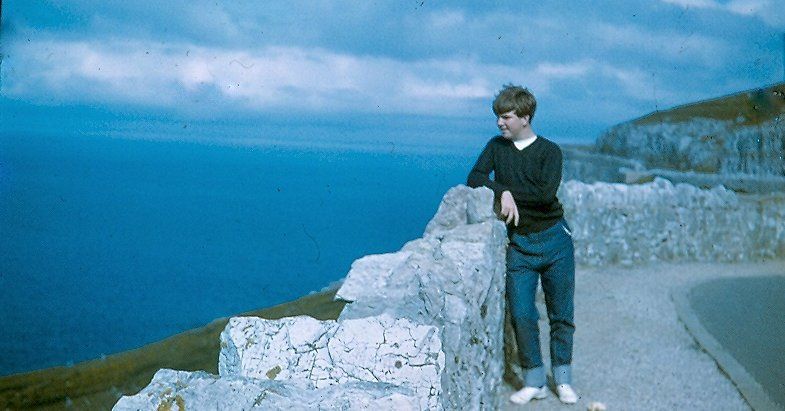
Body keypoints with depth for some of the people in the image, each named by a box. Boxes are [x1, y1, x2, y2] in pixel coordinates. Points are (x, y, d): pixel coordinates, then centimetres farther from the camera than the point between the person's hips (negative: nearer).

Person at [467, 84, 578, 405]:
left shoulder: (549, 151, -3)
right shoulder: (496, 146, 7)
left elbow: (546, 192, -19)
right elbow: (474, 178, -7)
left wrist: (501, 187, -14)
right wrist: (504, 193, -23)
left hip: (555, 239, -2)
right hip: (520, 245, 2)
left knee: (561, 314, 6)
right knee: (521, 315, -4)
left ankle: (563, 379, 21)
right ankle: (534, 382, 10)